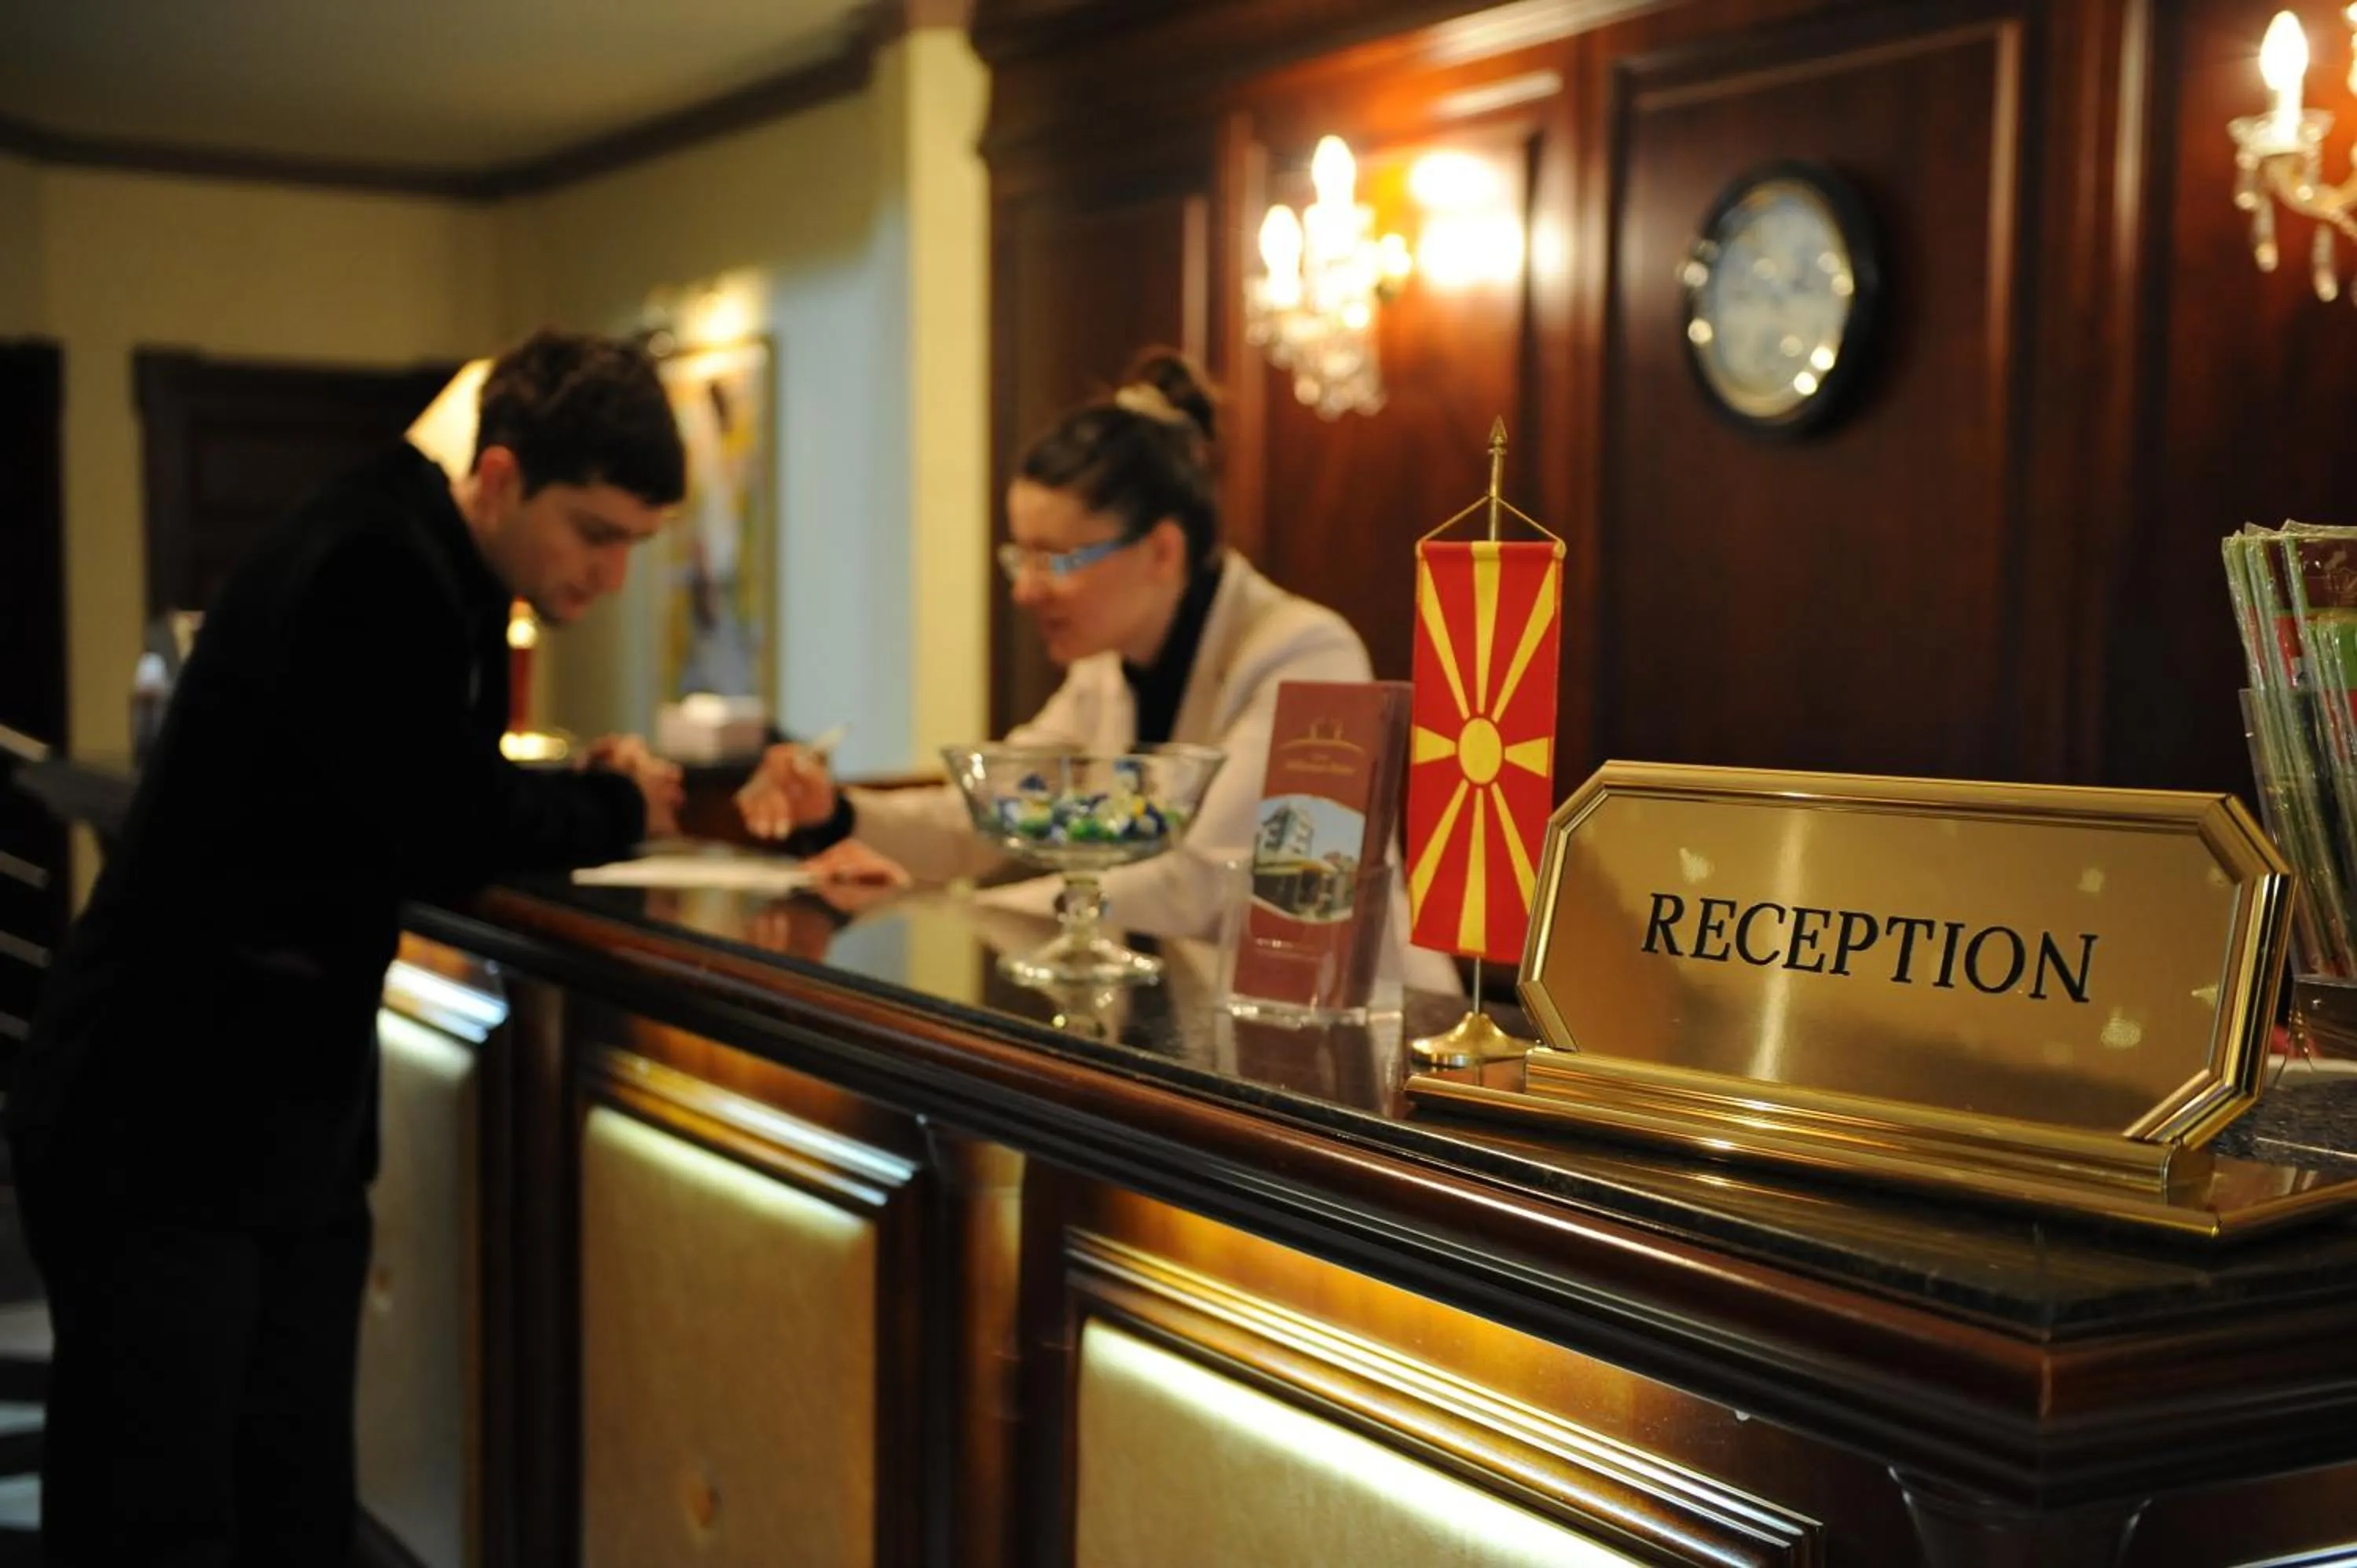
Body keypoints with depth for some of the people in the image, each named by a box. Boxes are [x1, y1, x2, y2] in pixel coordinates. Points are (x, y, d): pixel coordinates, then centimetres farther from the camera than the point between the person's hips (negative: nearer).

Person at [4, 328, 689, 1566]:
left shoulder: (436, 579, 11)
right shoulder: (369, 572, -18)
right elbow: (448, 833, -21)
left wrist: (589, 802, -4)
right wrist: (617, 810, -5)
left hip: (297, 1124, 9)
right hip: (161, 1133, -9)